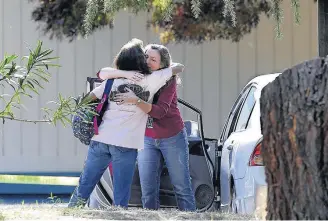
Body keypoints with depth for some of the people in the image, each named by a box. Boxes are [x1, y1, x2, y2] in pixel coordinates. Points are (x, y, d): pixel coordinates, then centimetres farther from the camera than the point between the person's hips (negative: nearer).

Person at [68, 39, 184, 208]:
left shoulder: (113, 80, 11)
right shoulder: (149, 81, 2)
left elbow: (90, 97, 18)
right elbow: (179, 67, 11)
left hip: (101, 139, 4)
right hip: (126, 144, -4)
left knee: (85, 184, 11)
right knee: (121, 193, 0)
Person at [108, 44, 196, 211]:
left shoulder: (168, 80, -17)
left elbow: (160, 111, -28)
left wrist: (135, 100, -43)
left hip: (172, 138, -3)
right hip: (147, 139, 3)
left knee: (181, 187, 1)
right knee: (148, 191, -1)